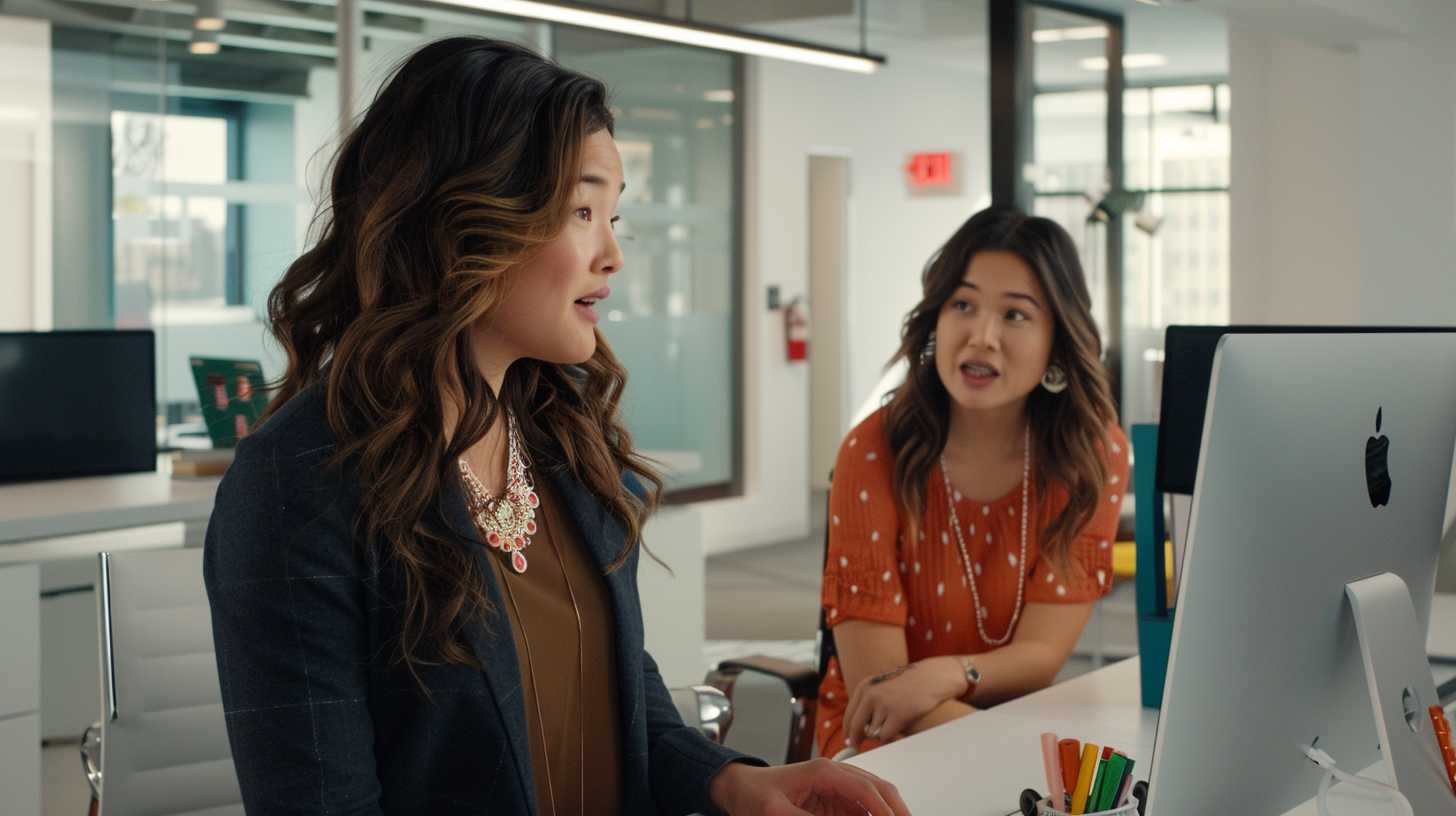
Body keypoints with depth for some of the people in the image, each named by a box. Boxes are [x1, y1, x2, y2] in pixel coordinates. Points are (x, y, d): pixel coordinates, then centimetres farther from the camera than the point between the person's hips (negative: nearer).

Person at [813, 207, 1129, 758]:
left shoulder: (1094, 452, -8)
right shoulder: (875, 452, -16)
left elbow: (1042, 655, -9)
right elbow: (876, 681, -16)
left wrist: (944, 675, -29)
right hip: (887, 738, -3)